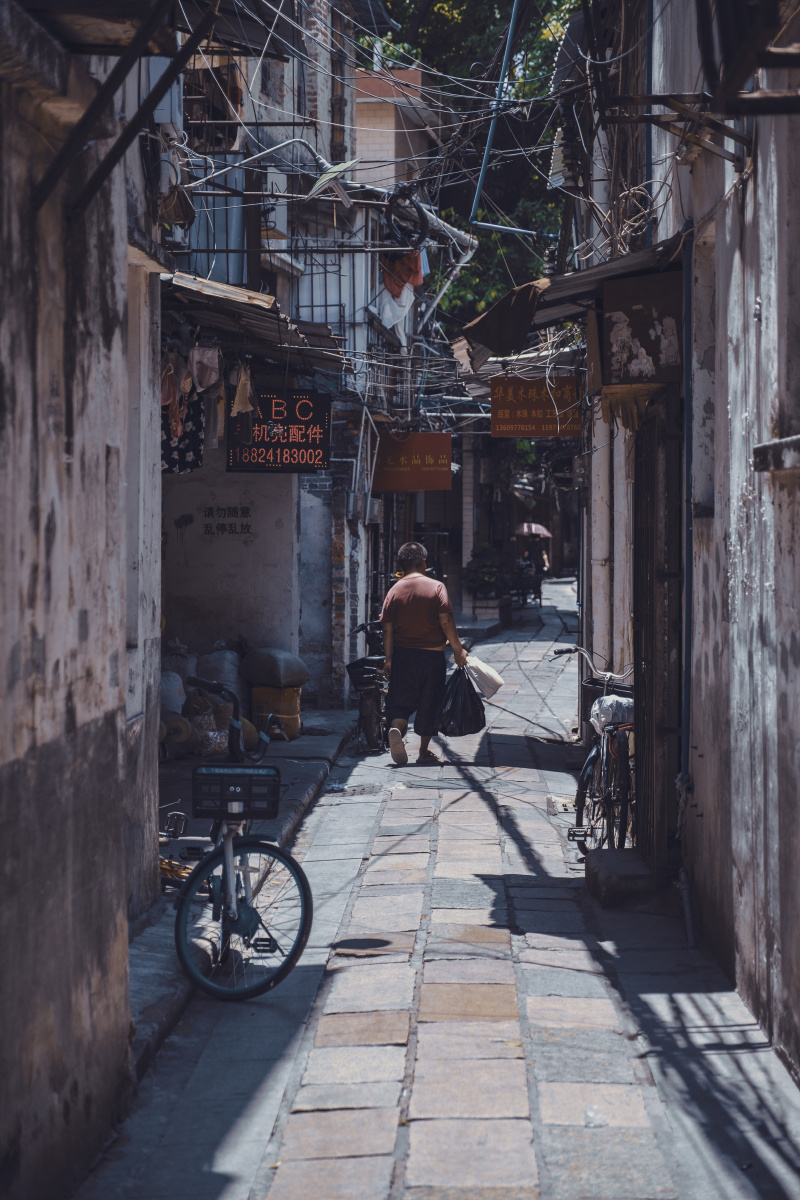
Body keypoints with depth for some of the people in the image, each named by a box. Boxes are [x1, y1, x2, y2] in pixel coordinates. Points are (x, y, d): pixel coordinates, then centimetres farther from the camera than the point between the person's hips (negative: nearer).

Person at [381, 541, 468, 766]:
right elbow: (446, 621, -11)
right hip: (432, 655, -1)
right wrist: (458, 649, -2)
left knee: (401, 701, 8)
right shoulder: (436, 587, -6)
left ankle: (396, 728, -21)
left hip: (403, 655, 1)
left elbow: (387, 628, -1)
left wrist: (388, 659, 5)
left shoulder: (394, 591, 0)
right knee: (429, 703, 9)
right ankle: (424, 752, 13)